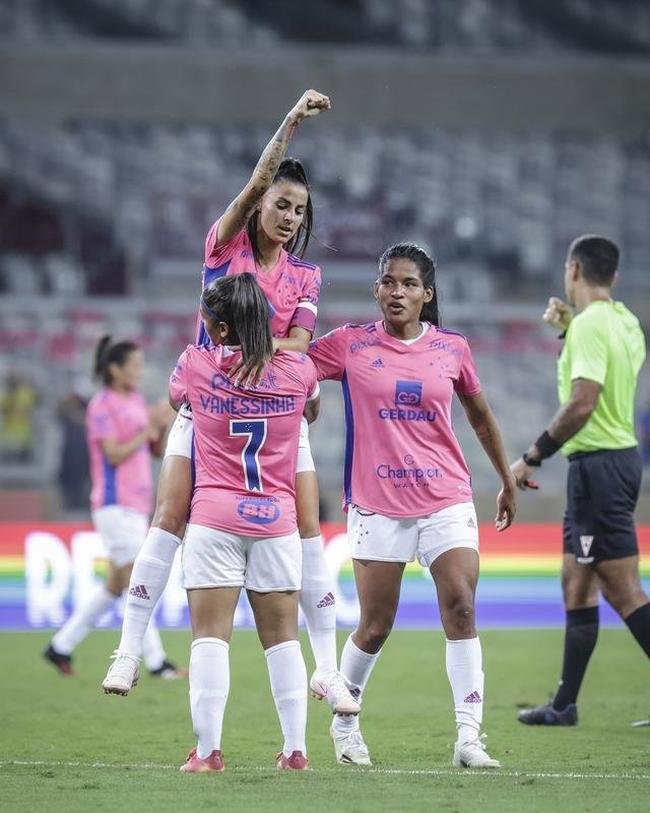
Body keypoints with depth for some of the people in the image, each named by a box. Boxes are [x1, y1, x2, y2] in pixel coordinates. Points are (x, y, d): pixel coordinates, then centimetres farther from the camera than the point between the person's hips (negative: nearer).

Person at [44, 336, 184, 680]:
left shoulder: (137, 401, 15)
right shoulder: (102, 405, -9)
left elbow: (157, 449, 16)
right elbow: (115, 454, -16)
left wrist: (164, 426, -2)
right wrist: (147, 430, -16)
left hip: (137, 506, 9)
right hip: (115, 505, -9)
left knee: (115, 585, 10)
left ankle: (61, 646, 17)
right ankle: (155, 661, -7)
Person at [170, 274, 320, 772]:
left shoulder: (196, 364, -3)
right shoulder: (298, 369, 2)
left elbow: (173, 399, 21)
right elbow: (313, 409, 24)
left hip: (215, 517, -2)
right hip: (276, 520, 2)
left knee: (211, 635, -3)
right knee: (282, 637, 9)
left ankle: (209, 750, -9)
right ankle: (296, 749, 8)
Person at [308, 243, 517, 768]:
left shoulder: (452, 349, 6)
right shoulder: (351, 344, 0)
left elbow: (481, 417, 19)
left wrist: (508, 481, 24)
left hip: (447, 501, 1)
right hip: (377, 503, -1)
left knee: (461, 610, -13)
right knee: (375, 627, 3)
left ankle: (469, 739, -13)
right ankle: (345, 723, 26)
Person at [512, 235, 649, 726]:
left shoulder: (590, 325, -16)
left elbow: (582, 404, -24)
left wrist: (533, 457, -17)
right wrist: (568, 326, 21)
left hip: (598, 463, -10)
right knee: (577, 585, 15)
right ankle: (565, 705, 20)